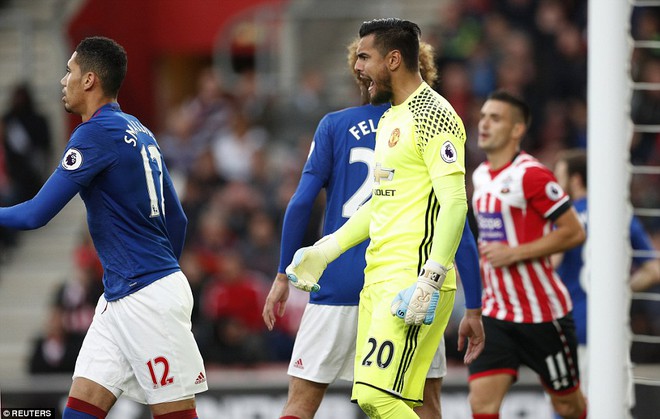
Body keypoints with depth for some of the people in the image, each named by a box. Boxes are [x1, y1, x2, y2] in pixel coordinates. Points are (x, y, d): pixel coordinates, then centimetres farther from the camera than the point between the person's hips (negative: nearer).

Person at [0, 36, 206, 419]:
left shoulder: (97, 132, -13)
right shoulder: (138, 132, 14)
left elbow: (37, 214, -15)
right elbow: (176, 219, 20)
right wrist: (165, 269, 29)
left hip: (147, 297, -9)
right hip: (120, 298, 9)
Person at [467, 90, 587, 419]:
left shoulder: (531, 175, -15)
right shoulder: (480, 176, 10)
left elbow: (574, 232, -17)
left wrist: (514, 253, -21)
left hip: (543, 313, -6)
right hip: (495, 314, 6)